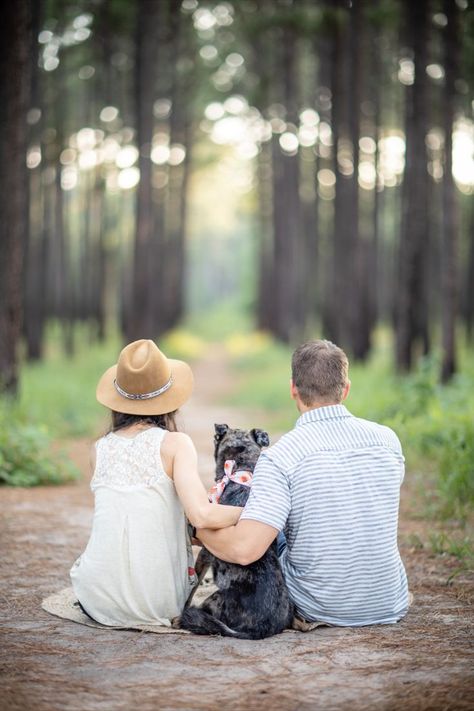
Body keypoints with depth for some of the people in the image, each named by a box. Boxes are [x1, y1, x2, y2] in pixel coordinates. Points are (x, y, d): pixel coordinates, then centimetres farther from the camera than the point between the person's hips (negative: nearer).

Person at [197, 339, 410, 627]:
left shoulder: (280, 457, -20)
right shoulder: (388, 439, -5)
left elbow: (245, 549, -29)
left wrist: (200, 529, -6)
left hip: (318, 610, -3)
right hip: (391, 607, 3)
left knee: (274, 537, 26)